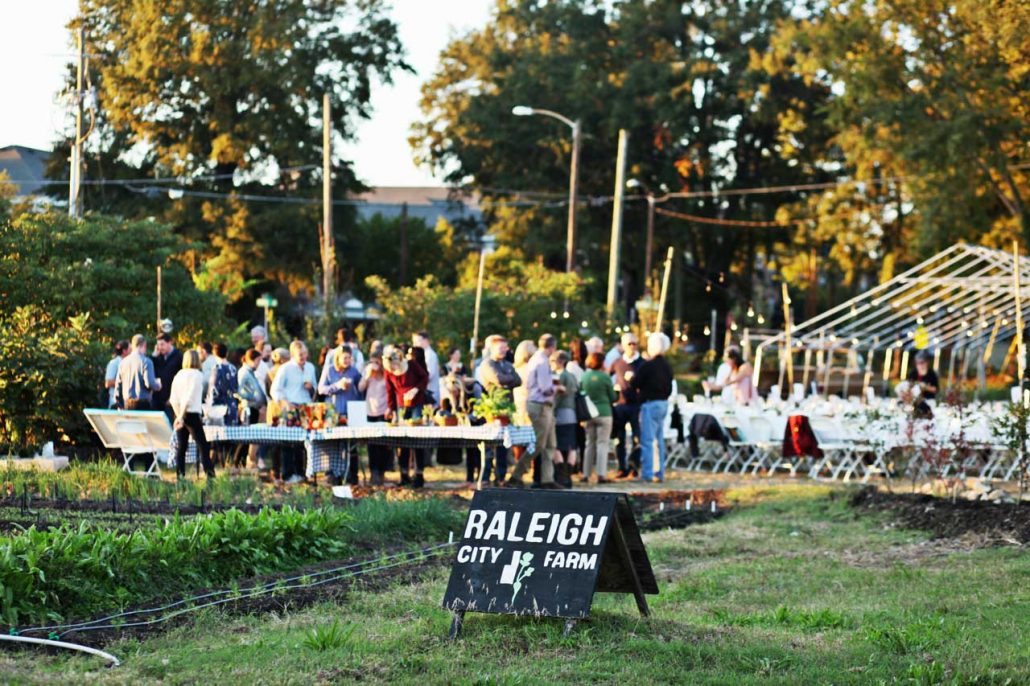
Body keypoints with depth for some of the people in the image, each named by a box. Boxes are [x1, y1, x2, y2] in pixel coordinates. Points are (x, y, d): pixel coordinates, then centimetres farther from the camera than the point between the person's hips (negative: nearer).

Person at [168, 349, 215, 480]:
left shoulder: (179, 375, 10)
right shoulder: (197, 375, -6)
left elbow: (173, 399, 4)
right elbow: (189, 397, -14)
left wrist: (179, 415, 0)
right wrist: (181, 416, -14)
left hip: (179, 413, 5)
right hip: (192, 413, -5)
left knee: (181, 446, 7)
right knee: (202, 445, -3)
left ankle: (180, 474, 3)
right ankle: (209, 474, -9)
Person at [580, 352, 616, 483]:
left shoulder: (584, 376, 1)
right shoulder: (605, 377, -9)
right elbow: (613, 398, -1)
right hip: (604, 412, -4)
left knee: (590, 443, 13)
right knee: (602, 443, -1)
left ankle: (586, 474, 13)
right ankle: (601, 474, -8)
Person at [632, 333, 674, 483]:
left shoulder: (647, 366, -16)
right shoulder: (667, 366, 7)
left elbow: (634, 384, -11)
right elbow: (669, 387, 13)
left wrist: (631, 377, 8)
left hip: (650, 404, -7)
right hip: (663, 403, 7)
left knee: (647, 440, -4)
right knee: (659, 439, 13)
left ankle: (647, 473, -5)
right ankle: (660, 473, 16)